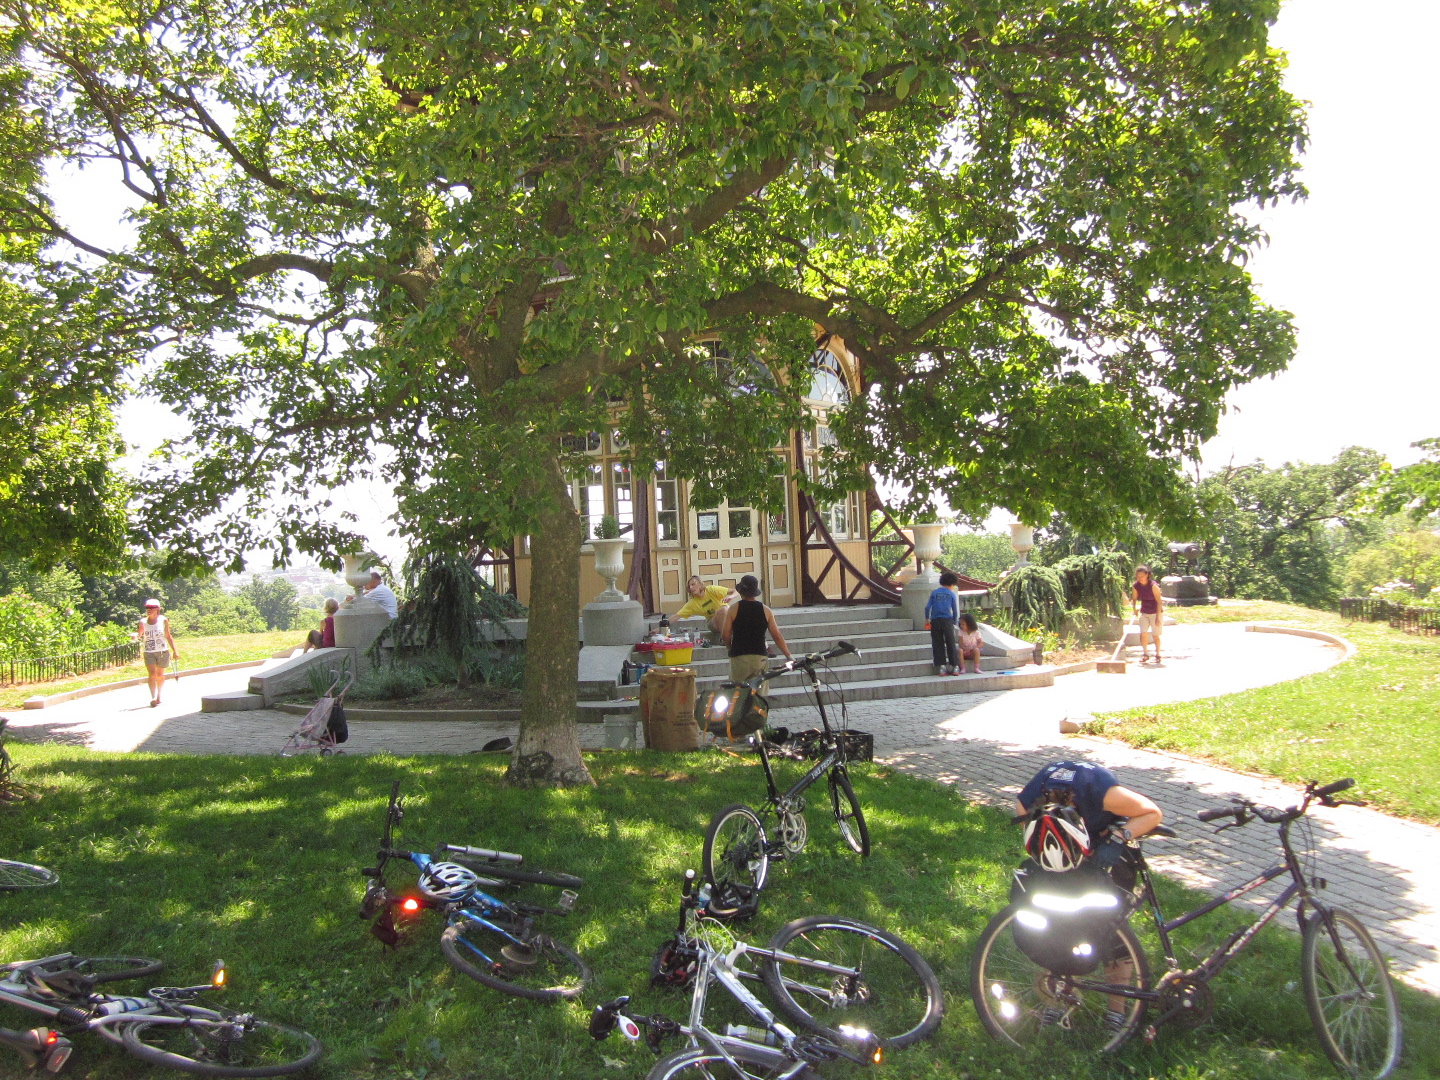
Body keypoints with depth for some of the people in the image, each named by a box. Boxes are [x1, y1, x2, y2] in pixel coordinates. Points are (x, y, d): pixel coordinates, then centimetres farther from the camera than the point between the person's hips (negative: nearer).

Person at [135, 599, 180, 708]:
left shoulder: (163, 620, -1)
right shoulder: (143, 622, -2)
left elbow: (168, 636, 4)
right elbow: (138, 634, -10)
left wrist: (175, 651, 3)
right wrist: (136, 635, -35)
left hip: (162, 651, 1)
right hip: (149, 652, -1)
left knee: (160, 675, 12)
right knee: (152, 674, -15)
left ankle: (159, 694, 34)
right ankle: (153, 698, -19)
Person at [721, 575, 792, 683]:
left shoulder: (734, 608, -3)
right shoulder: (766, 610, 4)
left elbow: (725, 635, -5)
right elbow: (777, 636, 3)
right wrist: (789, 656, 11)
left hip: (739, 657, -3)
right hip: (760, 657, 3)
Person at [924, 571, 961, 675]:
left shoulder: (934, 592, 8)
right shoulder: (952, 594, 5)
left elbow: (927, 607, 2)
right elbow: (955, 611, 5)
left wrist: (927, 618, 15)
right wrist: (954, 622, 18)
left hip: (935, 621, 1)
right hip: (947, 620, -1)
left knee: (937, 645, 5)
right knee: (951, 644, 5)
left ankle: (941, 667, 3)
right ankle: (955, 667, 5)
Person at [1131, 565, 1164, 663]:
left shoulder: (1153, 585, -21)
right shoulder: (1135, 586, -8)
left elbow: (1159, 601, -20)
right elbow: (1134, 599, 8)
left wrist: (1158, 617, -22)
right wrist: (1135, 609, -8)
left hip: (1155, 612, -4)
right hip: (1144, 613, 4)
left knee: (1155, 635, 1)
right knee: (1143, 633, -9)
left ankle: (1157, 655, 17)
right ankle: (1145, 654, 3)